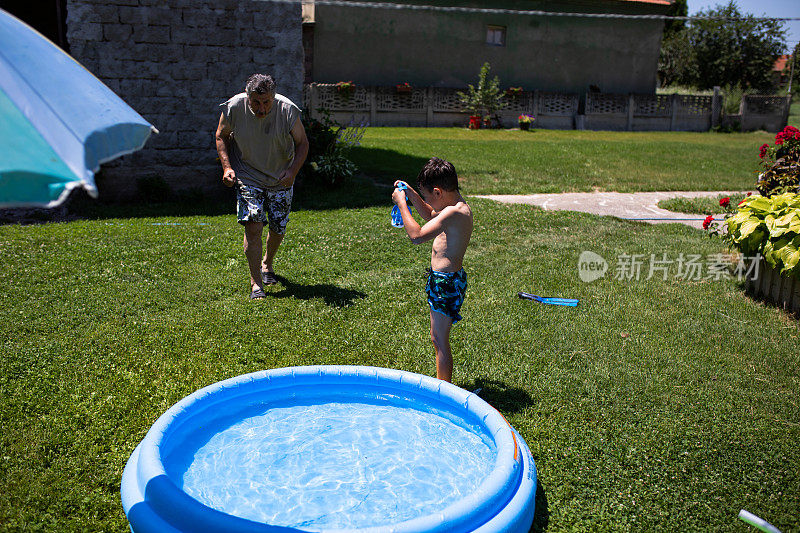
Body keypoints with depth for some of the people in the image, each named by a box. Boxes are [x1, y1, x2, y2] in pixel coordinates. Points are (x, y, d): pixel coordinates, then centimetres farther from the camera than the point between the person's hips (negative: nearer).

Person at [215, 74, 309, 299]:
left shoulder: (287, 110, -19)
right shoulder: (234, 108, -16)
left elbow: (302, 143, -5)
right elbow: (221, 136, 2)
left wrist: (293, 171, -19)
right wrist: (227, 167, -11)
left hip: (280, 179, 1)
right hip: (248, 177, -1)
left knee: (278, 228, 8)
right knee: (253, 225, -16)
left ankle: (267, 263, 39)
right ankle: (256, 283, -8)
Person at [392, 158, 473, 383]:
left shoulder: (453, 213, -24)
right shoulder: (457, 204, 7)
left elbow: (417, 235, -31)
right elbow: (431, 216, 27)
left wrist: (401, 204, -20)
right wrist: (410, 193, 17)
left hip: (446, 283, -10)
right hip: (446, 279, 10)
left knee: (439, 340, 1)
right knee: (439, 339, 21)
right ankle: (443, 384, 34)